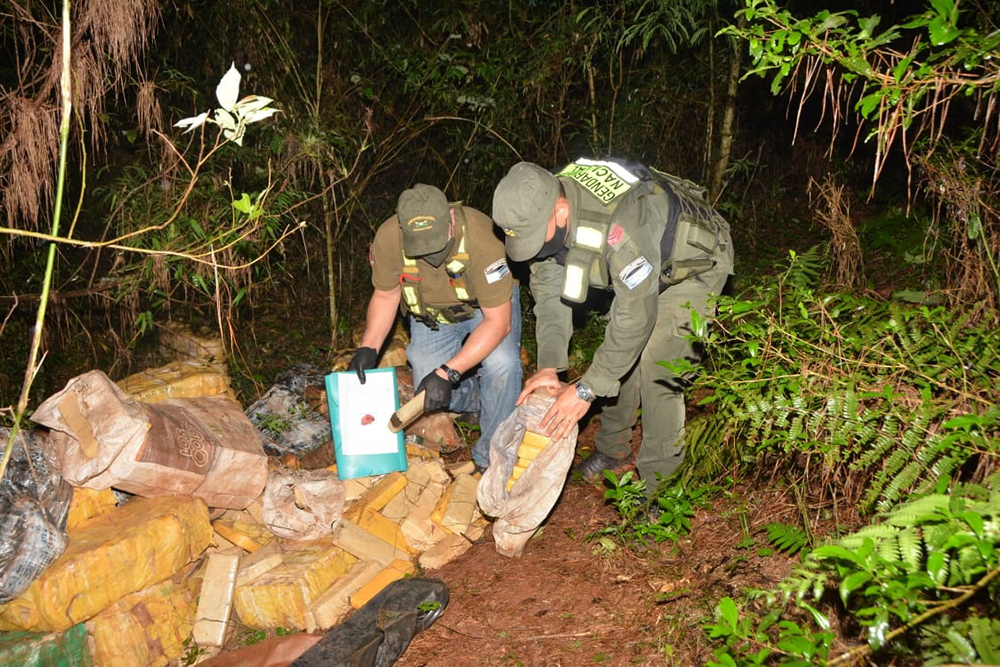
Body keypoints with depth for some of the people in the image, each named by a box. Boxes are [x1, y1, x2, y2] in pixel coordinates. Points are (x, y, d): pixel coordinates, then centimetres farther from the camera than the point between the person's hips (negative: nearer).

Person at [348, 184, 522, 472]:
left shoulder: (481, 238, -39)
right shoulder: (388, 239, -28)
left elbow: (498, 323, -33)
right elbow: (385, 296, -7)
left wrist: (448, 373, -38)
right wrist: (368, 348, -21)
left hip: (486, 306, -3)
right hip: (430, 313, 3)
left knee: (501, 364, -29)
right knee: (430, 392, -7)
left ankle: (491, 456, -7)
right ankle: (478, 393, 26)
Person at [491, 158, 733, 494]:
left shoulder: (621, 224, -44)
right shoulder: (539, 208, -20)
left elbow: (636, 315, -38)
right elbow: (548, 290, -12)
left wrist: (586, 390, -34)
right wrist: (548, 367, -20)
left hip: (696, 263, -7)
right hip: (647, 264, 7)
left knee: (656, 369, -14)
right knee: (619, 355, 9)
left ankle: (658, 485, 0)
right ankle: (614, 449, 29)